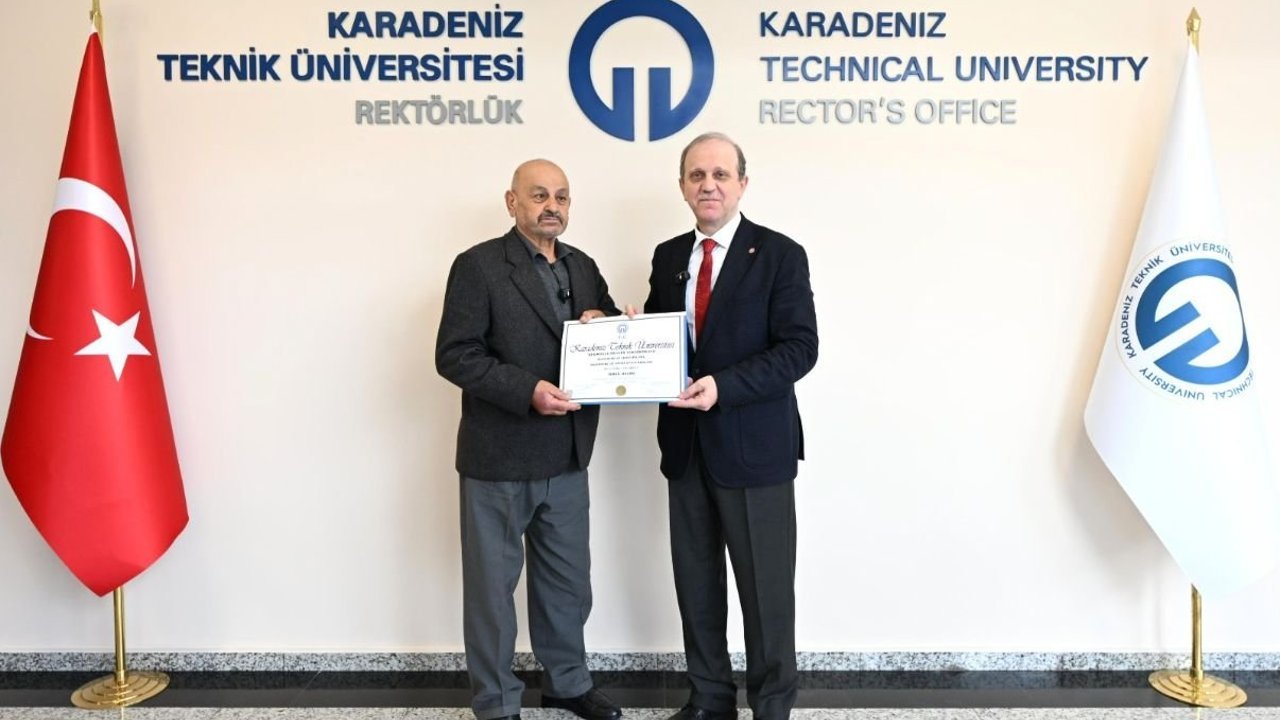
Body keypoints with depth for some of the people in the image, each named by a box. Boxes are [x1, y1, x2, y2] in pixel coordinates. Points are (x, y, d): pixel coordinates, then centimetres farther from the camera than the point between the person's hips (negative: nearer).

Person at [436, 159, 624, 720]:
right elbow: (454, 355, -15)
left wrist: (604, 324, -8)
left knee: (568, 580, 17)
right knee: (492, 584, 8)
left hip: (567, 458, 6)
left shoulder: (583, 266, 10)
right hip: (498, 459, -6)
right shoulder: (478, 265, -9)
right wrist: (526, 390, -25)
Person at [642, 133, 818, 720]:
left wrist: (724, 386, -24)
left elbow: (799, 348, -13)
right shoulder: (668, 256, 10)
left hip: (754, 446, -5)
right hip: (686, 444, 5)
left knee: (765, 587, 6)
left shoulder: (780, 254, -6)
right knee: (695, 582, 14)